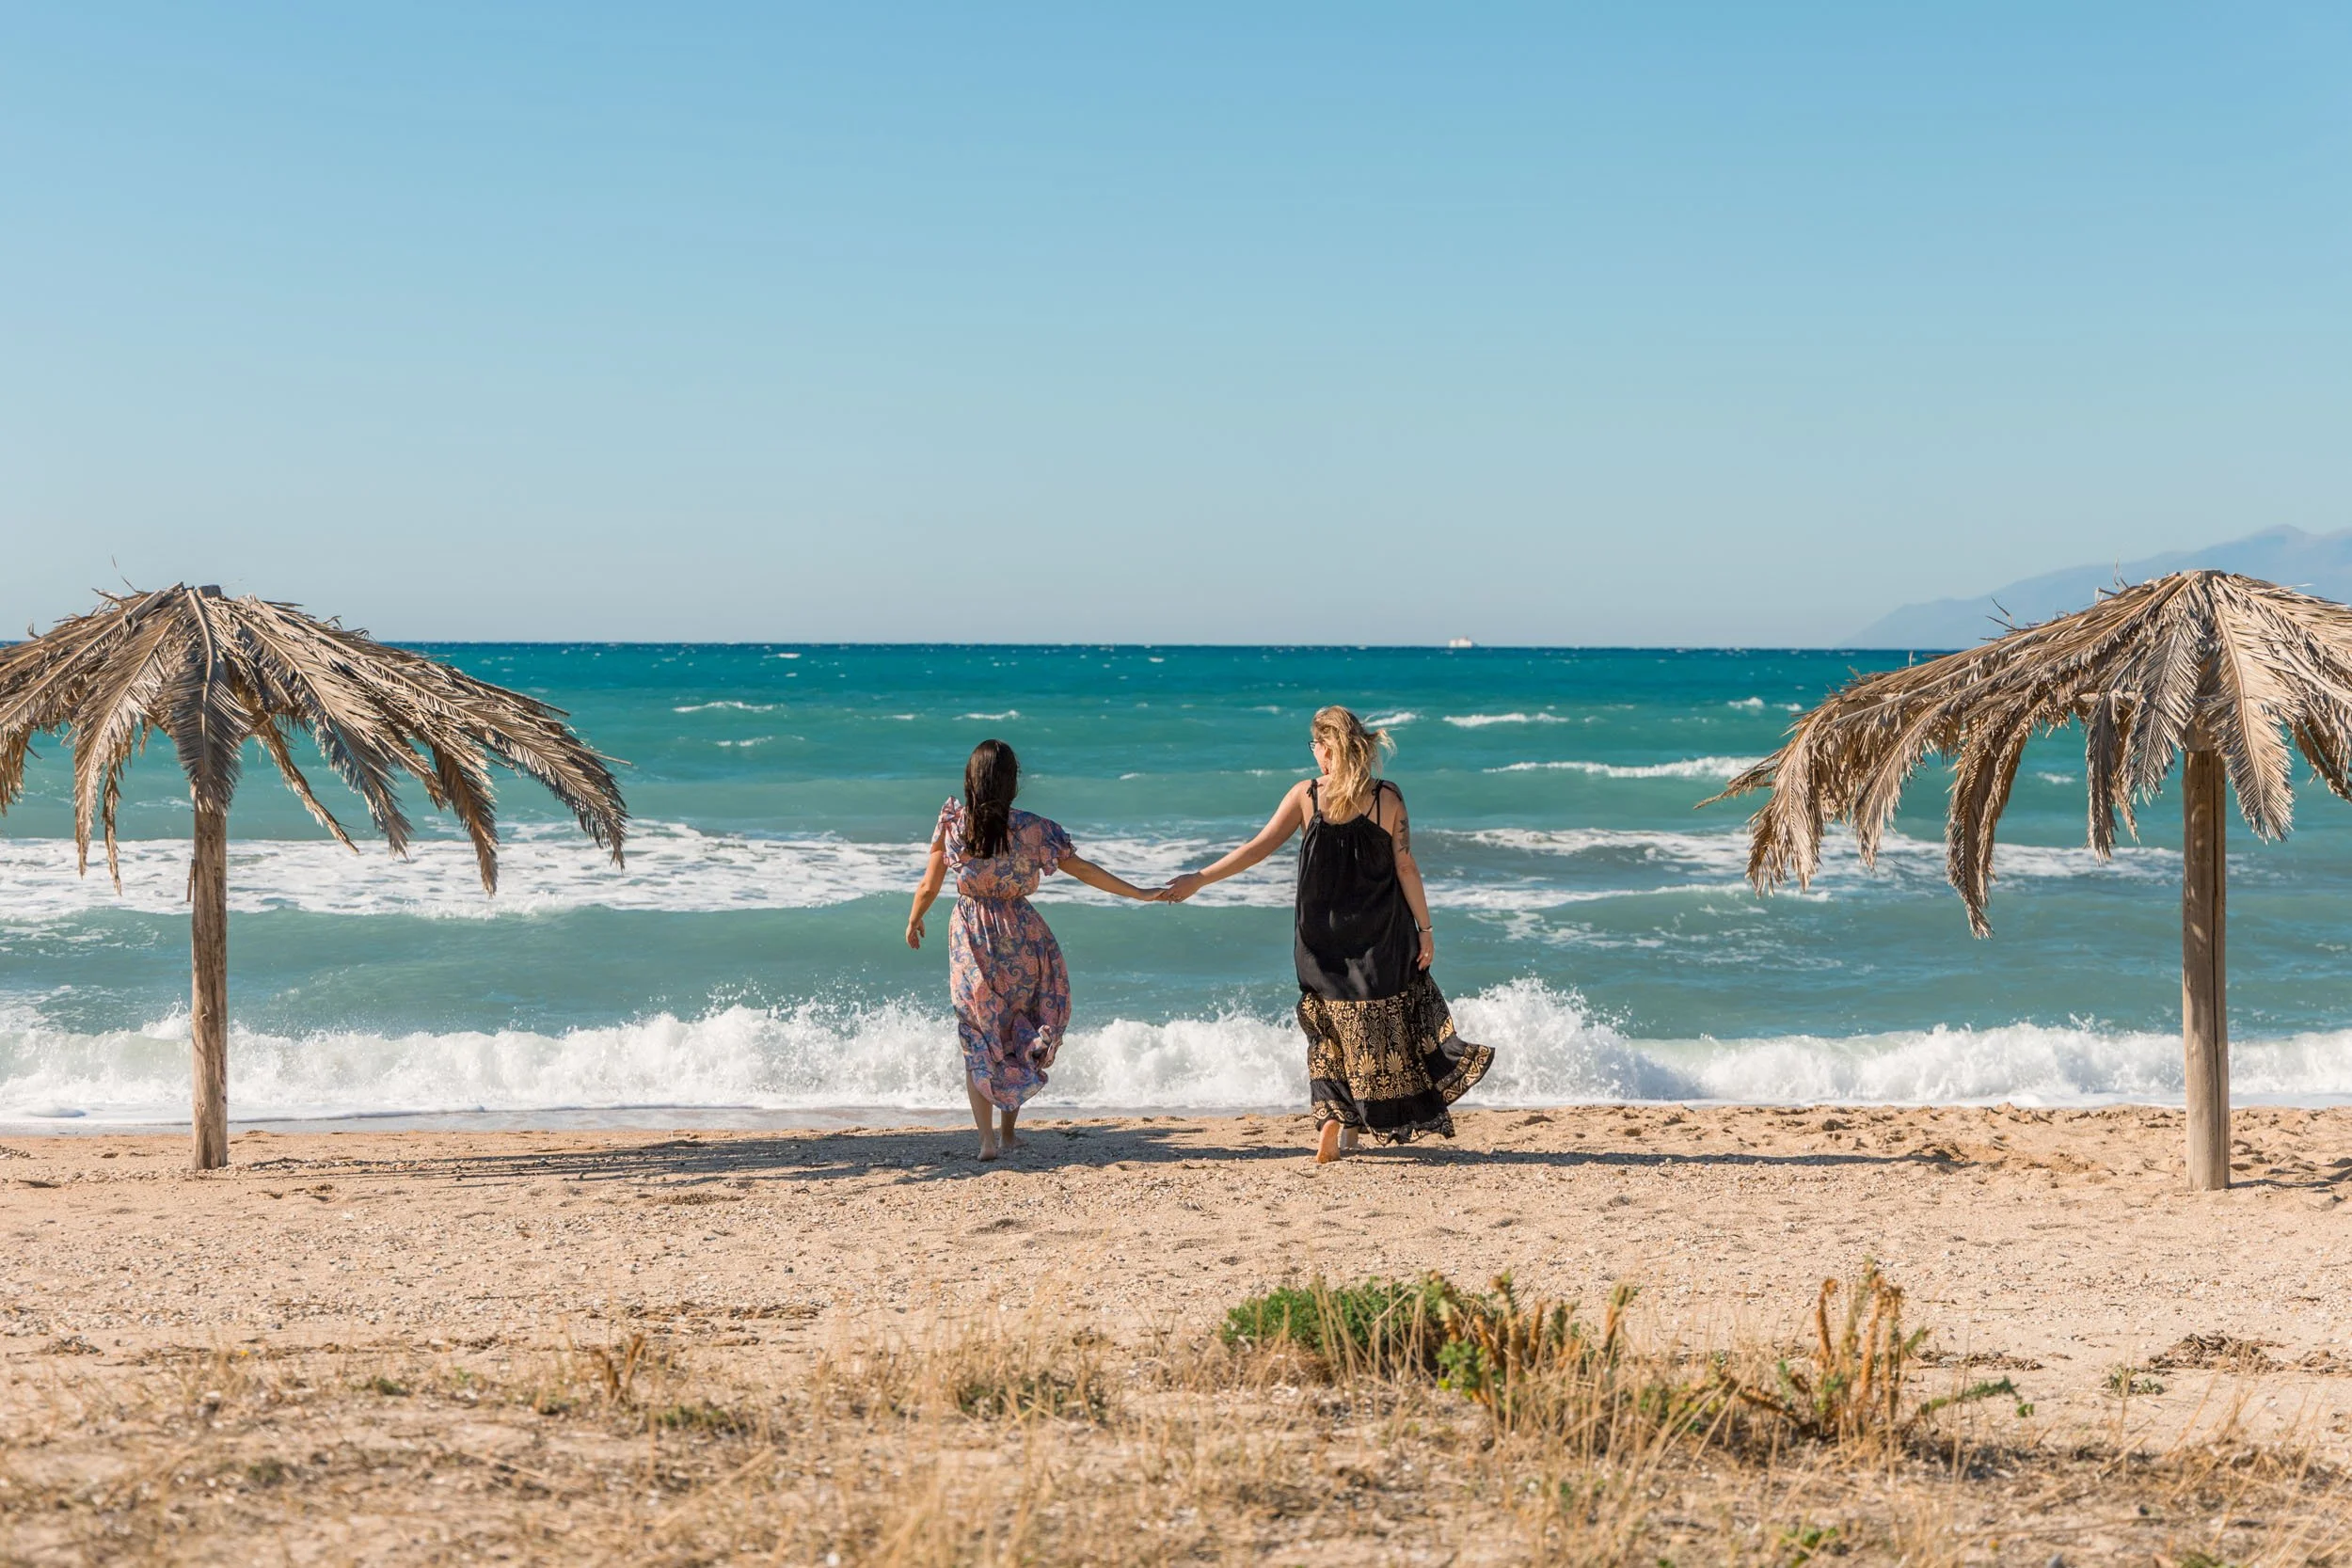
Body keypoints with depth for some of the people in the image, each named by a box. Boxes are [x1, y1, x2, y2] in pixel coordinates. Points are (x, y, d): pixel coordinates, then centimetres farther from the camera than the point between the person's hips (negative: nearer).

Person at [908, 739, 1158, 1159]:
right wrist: (1137, 892, 2)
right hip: (1020, 938, 0)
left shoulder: (953, 824, -8)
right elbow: (1081, 869, -6)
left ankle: (986, 1136, -6)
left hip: (971, 940, 0)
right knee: (1019, 1034, 17)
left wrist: (914, 921, 19)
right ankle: (1008, 1132, 23)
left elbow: (929, 886, 0)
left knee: (977, 1038, 7)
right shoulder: (1030, 828, -11)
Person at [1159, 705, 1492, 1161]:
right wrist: (1425, 927, 2)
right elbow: (1405, 868, -6)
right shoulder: (1388, 797, -7)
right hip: (1380, 936, -1)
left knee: (1333, 1028, 15)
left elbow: (1259, 847, -8)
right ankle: (1348, 1125, 8)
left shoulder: (1306, 795, -7)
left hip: (1323, 938, 1)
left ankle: (1332, 1118, 7)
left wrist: (1199, 879, -1)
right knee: (1375, 1025, 10)